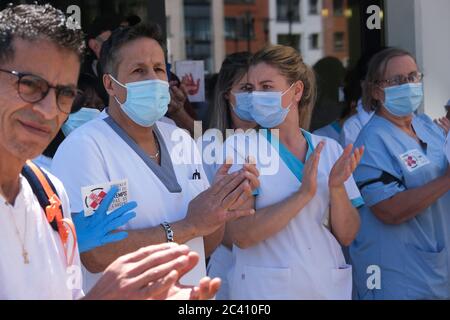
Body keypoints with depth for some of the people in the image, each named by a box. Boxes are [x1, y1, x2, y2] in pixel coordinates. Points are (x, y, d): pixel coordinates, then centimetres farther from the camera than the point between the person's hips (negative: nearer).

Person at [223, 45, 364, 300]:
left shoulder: (330, 149, 3)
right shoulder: (239, 147, -6)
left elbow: (347, 236, 0)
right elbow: (240, 234, -17)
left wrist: (337, 187, -16)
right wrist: (303, 194, -21)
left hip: (330, 286, 3)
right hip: (266, 288, -3)